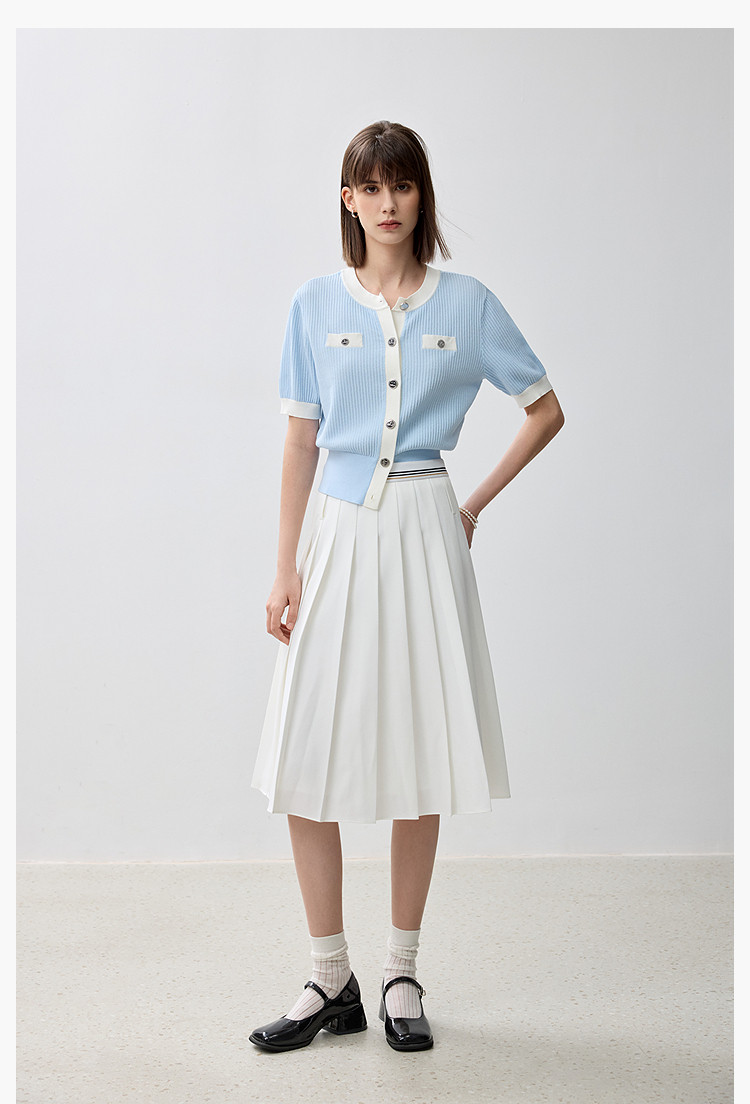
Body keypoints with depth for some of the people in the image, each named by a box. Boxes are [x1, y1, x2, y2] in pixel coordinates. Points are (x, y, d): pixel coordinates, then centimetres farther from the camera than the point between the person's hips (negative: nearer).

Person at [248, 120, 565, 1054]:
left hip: (422, 533, -1)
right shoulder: (316, 305, 6)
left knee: (416, 760, 4)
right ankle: (330, 982, 12)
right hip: (340, 533, 1)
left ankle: (402, 976, 19)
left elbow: (546, 410, 12)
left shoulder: (466, 303, 4)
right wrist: (285, 569, 2)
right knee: (303, 764, -2)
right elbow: (300, 442, 7)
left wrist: (477, 503, 5)